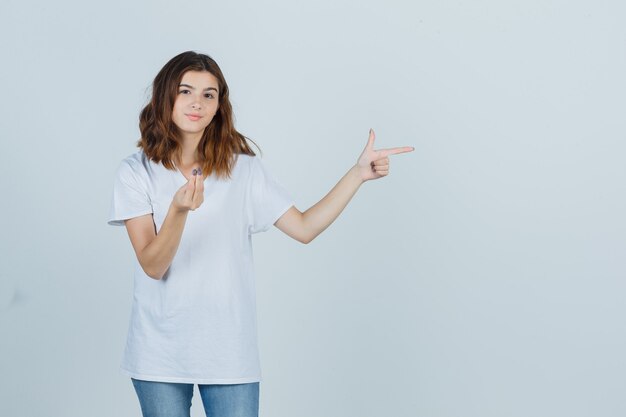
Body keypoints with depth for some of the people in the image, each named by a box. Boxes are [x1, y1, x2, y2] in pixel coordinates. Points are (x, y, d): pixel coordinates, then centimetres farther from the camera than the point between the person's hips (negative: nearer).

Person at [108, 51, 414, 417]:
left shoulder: (244, 170, 2)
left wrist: (357, 174, -7)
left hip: (230, 354, 1)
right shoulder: (136, 172, -3)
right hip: (160, 355, -1)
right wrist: (178, 210, -31)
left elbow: (304, 228, -1)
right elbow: (153, 266, -13)